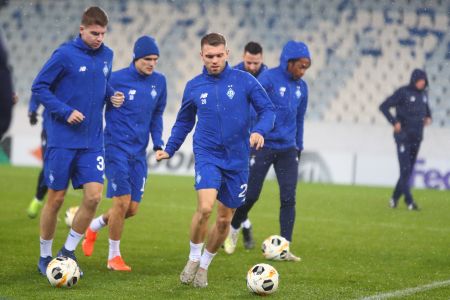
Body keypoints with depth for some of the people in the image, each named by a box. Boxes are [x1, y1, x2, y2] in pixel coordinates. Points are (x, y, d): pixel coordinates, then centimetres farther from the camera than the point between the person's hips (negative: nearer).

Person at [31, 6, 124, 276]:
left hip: (92, 142, 4)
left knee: (94, 196, -8)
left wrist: (112, 95, 0)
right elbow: (39, 87, -7)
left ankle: (69, 251, 10)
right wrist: (66, 112, -17)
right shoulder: (65, 55, -11)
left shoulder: (106, 56, 6)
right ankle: (45, 256, 20)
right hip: (62, 140, -4)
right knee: (56, 199, 3)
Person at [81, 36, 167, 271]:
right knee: (123, 202, -12)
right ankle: (114, 256, 5)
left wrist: (158, 143, 6)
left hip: (139, 153, 5)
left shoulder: (159, 82, 5)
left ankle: (94, 226, 33)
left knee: (132, 209, 4)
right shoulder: (116, 79, -10)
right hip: (117, 148, -5)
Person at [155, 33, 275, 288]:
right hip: (207, 155, -1)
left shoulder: (244, 81, -3)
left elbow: (268, 109, -1)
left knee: (225, 219, 7)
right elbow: (184, 122, 18)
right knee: (205, 207, -22)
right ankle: (194, 258, 1)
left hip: (237, 160, 1)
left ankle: (205, 264, 29)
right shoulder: (194, 87, 3)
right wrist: (169, 150, 13)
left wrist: (260, 131, -20)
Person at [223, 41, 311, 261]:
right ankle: (233, 228, 27)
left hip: (287, 150, 5)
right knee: (251, 195, 0)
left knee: (289, 198, -3)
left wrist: (299, 147, 20)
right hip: (263, 147, -5)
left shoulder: (301, 87, 9)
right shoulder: (268, 79, -10)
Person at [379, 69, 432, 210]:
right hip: (403, 136, -7)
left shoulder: (423, 94, 8)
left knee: (409, 169, 9)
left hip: (417, 137, 7)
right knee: (405, 169, -11)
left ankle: (395, 198, 21)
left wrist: (428, 117, 5)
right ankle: (409, 201, -14)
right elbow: (384, 106, -10)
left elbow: (426, 108, 27)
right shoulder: (403, 92, -10)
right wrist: (394, 122, -18)